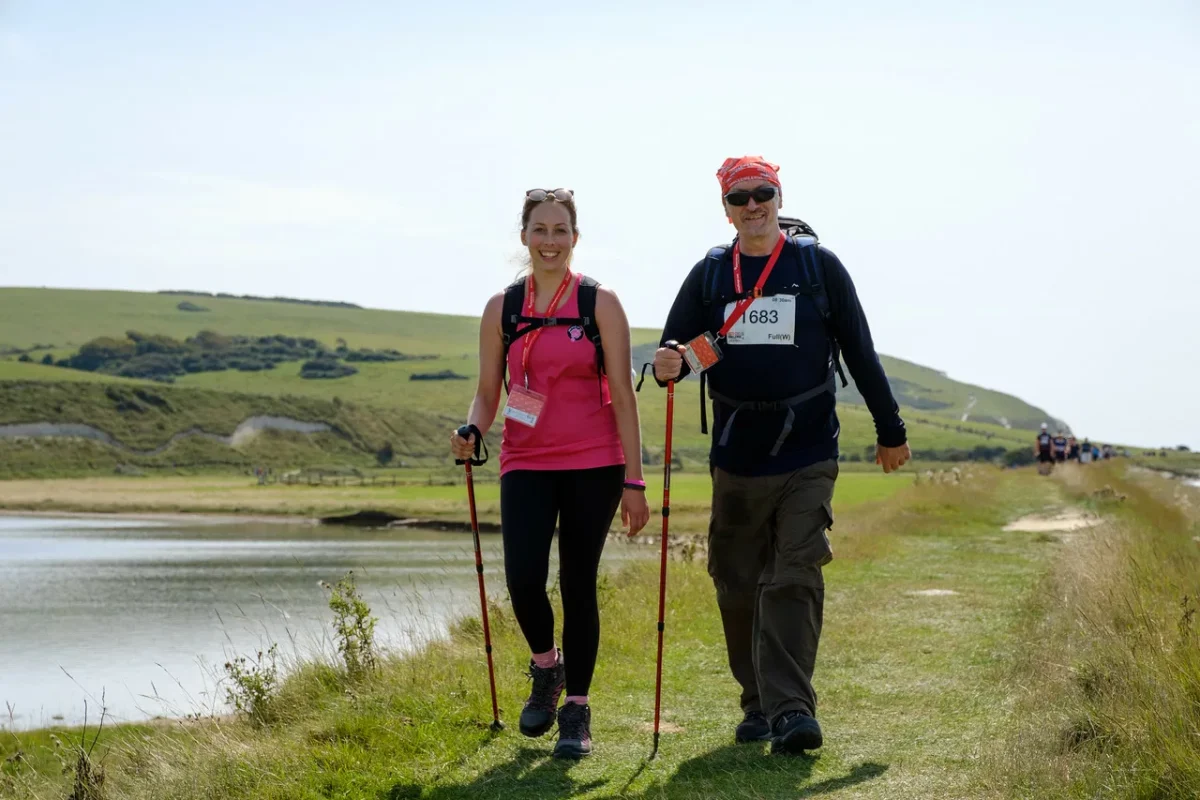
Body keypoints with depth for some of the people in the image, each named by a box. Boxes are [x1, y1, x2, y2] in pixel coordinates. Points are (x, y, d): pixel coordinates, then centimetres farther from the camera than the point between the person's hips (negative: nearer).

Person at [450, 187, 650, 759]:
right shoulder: (502, 308, 6)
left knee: (578, 584, 1)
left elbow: (622, 395, -1)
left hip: (594, 465, -1)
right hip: (526, 464, 1)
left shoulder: (600, 304, 0)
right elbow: (488, 392, 11)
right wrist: (472, 431, -12)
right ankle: (546, 668, 17)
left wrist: (633, 481, -4)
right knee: (523, 579, -14)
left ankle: (577, 711, 16)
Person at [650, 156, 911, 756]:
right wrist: (666, 366, -19)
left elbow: (860, 352, 8)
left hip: (807, 458, -3)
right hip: (736, 461, 3)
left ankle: (790, 710, -16)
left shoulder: (819, 267, 3)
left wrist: (891, 431, 10)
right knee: (738, 587, 6)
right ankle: (758, 705, 20)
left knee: (794, 581, -12)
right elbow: (673, 353, 7)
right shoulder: (709, 275, 8)